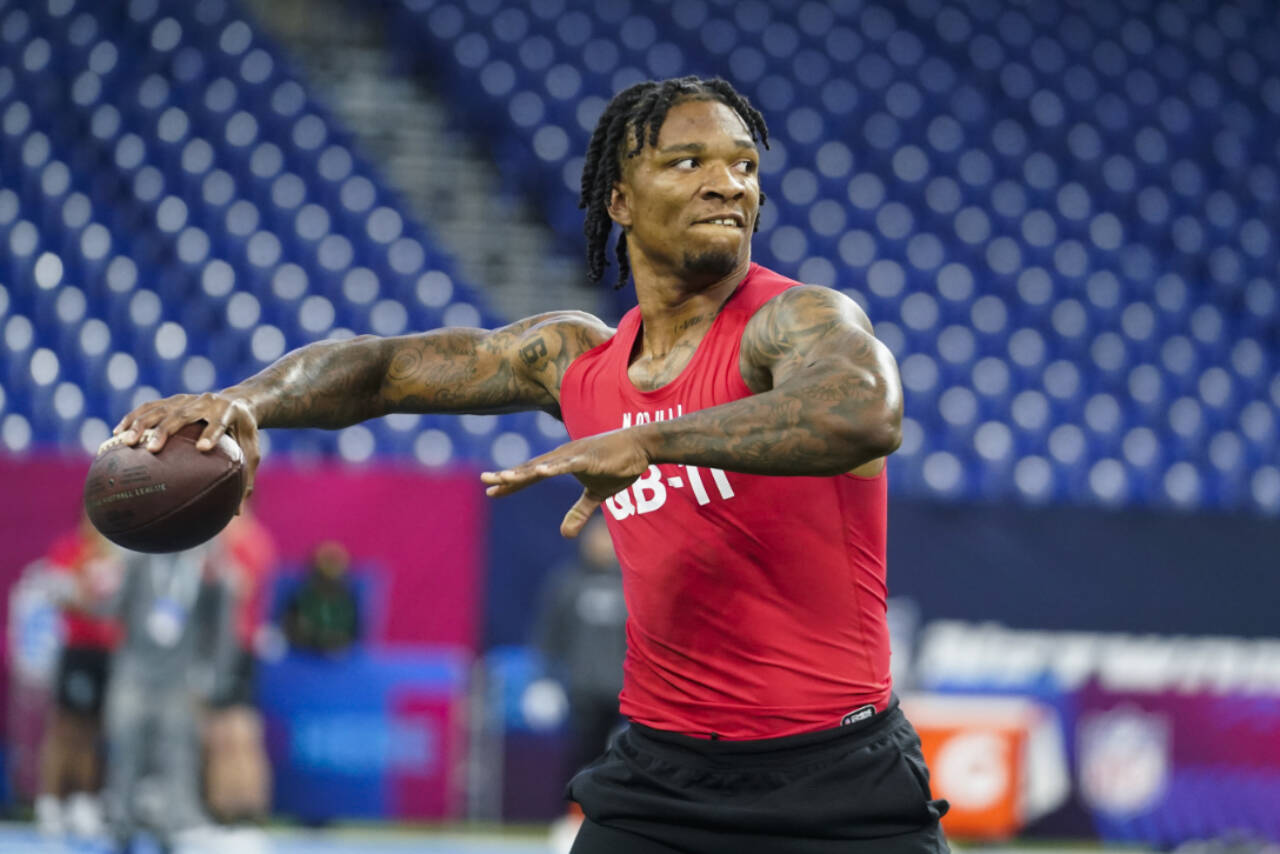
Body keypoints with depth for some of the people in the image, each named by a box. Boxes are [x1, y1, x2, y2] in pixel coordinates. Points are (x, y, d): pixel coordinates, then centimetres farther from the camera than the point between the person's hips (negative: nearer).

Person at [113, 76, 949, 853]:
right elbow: (384, 367, 14)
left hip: (835, 781, -4)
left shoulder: (799, 319, -11)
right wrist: (245, 401, -7)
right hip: (660, 773, 4)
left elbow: (865, 414, -35)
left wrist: (646, 442, -42)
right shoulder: (576, 358, 8)